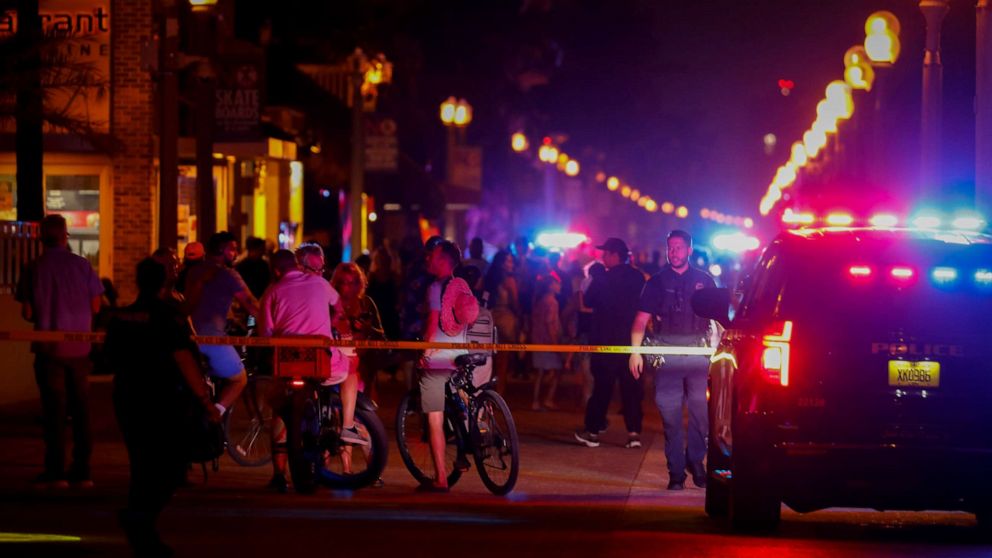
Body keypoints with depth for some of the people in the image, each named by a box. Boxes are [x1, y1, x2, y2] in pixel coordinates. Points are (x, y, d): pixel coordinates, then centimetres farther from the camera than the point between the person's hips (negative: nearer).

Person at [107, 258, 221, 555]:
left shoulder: (119, 318, 6)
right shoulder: (169, 316, -13)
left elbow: (113, 359, 17)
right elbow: (184, 361, -19)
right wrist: (206, 401, -17)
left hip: (127, 400, 6)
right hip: (164, 403, -6)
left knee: (143, 467, 13)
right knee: (172, 467, 0)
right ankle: (140, 515, -21)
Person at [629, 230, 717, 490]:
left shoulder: (704, 280, 11)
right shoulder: (657, 281, 8)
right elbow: (642, 319, 3)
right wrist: (635, 351, -8)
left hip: (698, 351, 1)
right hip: (666, 352, -1)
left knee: (700, 411, -1)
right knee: (670, 414, -2)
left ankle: (695, 461, 18)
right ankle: (676, 471, 4)